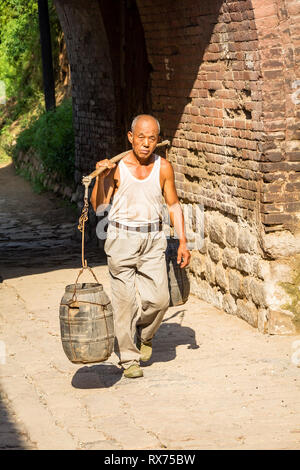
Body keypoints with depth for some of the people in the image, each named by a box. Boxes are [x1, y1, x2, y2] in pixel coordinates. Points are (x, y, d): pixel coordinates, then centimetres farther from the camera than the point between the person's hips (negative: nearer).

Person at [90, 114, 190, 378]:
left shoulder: (163, 168, 0)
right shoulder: (116, 167, -6)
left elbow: (173, 205, 11)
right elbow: (99, 207, -6)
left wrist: (183, 242, 7)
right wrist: (101, 178, -20)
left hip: (152, 240, 2)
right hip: (122, 239, -2)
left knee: (159, 299, -6)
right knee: (125, 301, -1)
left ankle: (144, 335, 25)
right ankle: (129, 358, 11)